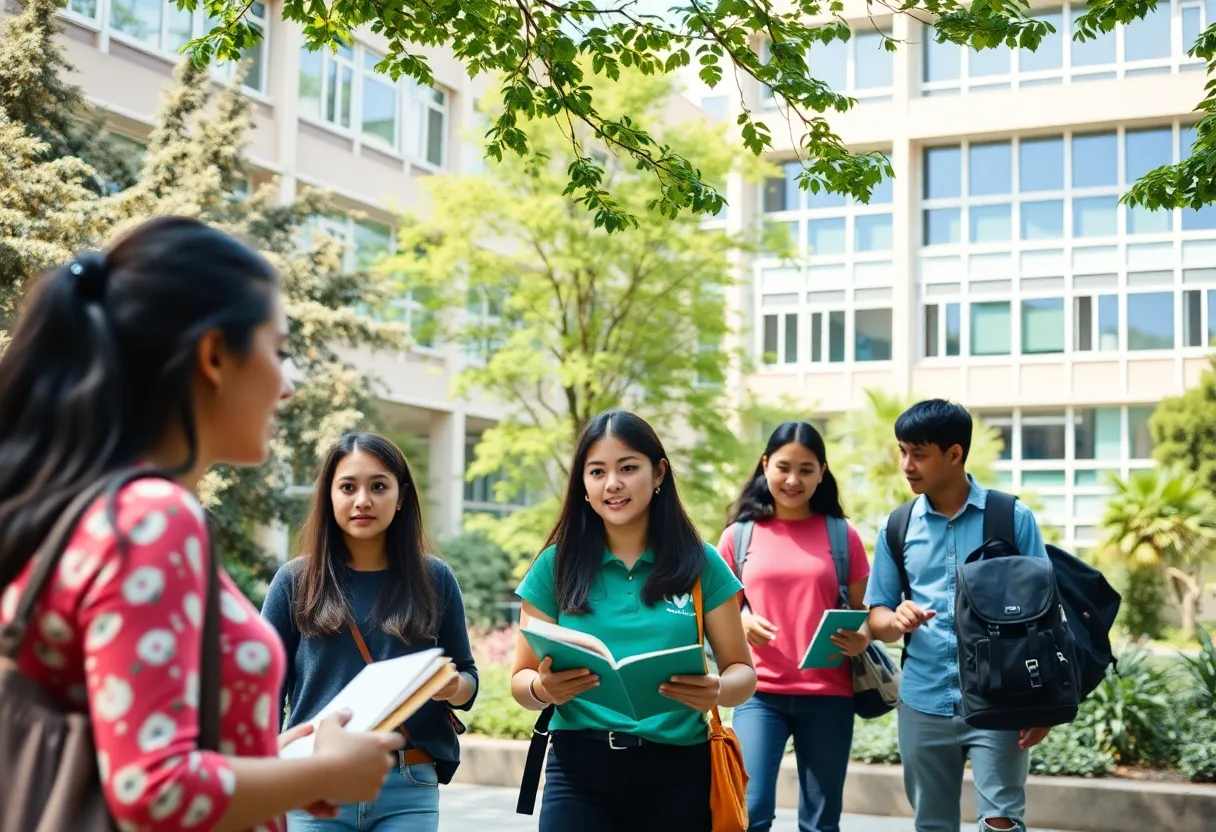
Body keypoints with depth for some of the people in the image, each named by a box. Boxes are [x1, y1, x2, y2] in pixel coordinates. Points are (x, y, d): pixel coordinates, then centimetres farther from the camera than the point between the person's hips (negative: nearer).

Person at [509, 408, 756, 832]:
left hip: (677, 772, 0)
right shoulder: (556, 565, 2)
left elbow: (741, 670, 4)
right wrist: (543, 688, -19)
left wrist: (718, 690, -19)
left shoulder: (701, 565, 1)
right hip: (579, 771, 0)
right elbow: (522, 677, 5)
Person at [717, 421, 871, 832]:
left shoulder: (842, 535, 4)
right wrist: (740, 620, -11)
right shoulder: (739, 535, 4)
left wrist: (862, 638, -13)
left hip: (827, 694, 1)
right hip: (759, 692, -1)